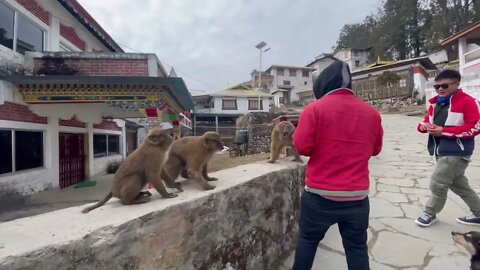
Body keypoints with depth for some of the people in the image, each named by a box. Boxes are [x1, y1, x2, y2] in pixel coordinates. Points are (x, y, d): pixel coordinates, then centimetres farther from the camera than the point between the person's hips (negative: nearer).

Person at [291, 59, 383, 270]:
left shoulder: (315, 108, -10)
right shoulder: (371, 112, 4)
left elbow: (302, 147, -12)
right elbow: (375, 149, 14)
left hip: (320, 194, -3)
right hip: (357, 195, 3)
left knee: (307, 239, 17)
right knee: (357, 246, 18)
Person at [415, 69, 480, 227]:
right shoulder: (435, 103, 12)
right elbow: (427, 120, 19)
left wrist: (444, 131, -21)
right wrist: (424, 125, -6)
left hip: (456, 153, -8)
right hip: (441, 152, 8)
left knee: (437, 183, -3)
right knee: (459, 185, 19)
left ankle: (430, 213, 17)